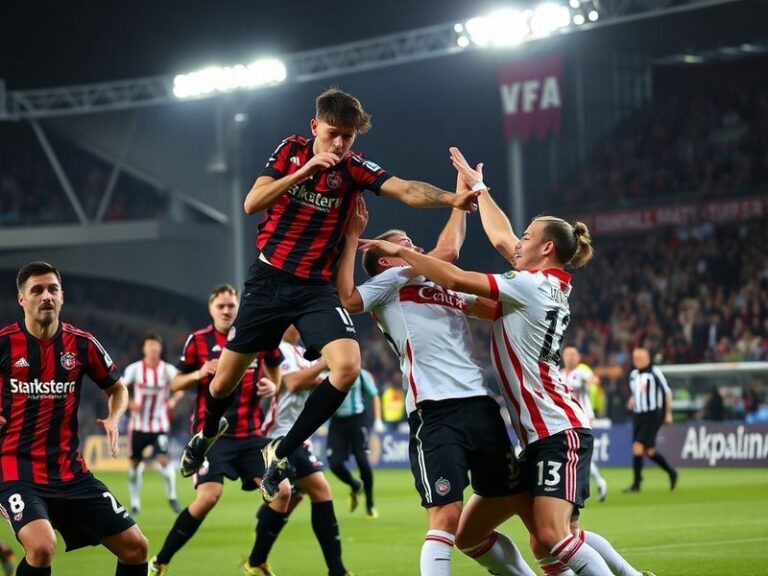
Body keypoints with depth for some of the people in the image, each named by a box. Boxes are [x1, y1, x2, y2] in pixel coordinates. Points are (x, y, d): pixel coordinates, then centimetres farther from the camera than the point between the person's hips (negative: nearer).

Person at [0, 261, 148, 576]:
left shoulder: (82, 344, 2)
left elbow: (117, 388, 19)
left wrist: (113, 420, -1)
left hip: (71, 472, 4)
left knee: (135, 547, 2)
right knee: (42, 547, -31)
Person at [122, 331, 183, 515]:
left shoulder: (168, 370, -5)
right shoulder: (134, 369, -6)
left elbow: (180, 388, 5)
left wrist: (173, 400, -15)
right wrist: (130, 403, -18)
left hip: (159, 425, -1)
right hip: (138, 424, 1)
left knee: (163, 460, -17)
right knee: (135, 464, 5)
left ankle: (172, 497, 4)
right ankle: (135, 503, 22)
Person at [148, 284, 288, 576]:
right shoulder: (198, 341, -2)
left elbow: (274, 365, 22)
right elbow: (175, 383, 5)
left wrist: (272, 386, 0)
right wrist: (199, 373, -15)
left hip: (250, 433, 4)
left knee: (280, 490, -7)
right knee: (209, 496, -20)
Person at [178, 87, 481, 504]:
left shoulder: (354, 168, -8)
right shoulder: (291, 151, -3)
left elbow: (408, 190, -23)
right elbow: (252, 204, -12)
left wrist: (451, 199, -43)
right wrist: (304, 171, -23)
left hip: (316, 288, -1)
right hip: (268, 280, 1)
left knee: (347, 366, -24)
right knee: (227, 376, 9)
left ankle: (281, 453, -9)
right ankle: (208, 433, 45)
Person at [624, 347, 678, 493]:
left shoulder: (655, 372, -7)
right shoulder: (633, 375, 12)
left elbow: (667, 392, -1)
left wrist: (668, 413, -1)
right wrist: (631, 402, 3)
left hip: (653, 416, -7)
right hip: (638, 415, 7)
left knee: (638, 447, -16)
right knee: (648, 451, 9)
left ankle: (636, 483, -11)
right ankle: (671, 472, 30)